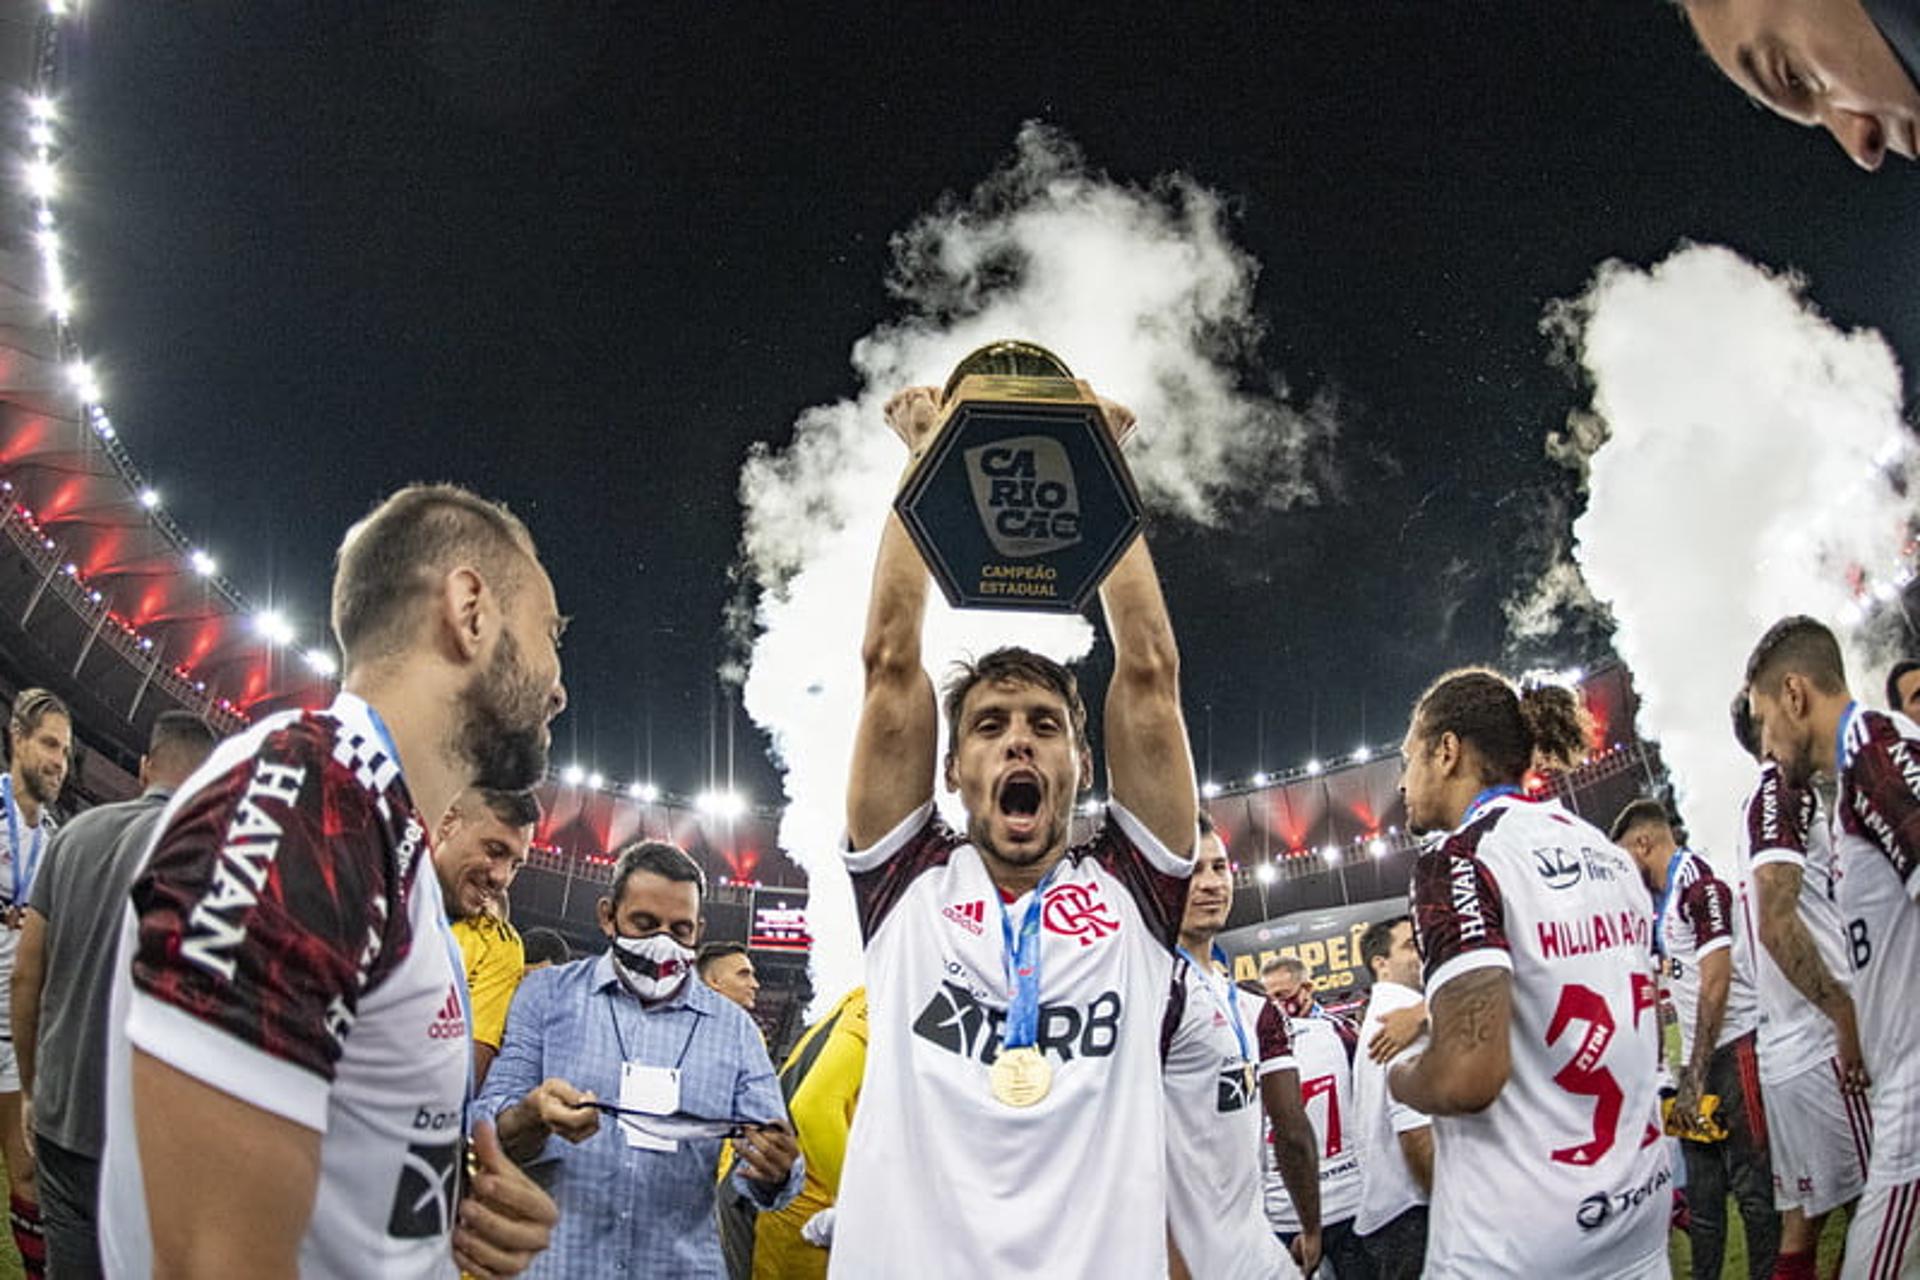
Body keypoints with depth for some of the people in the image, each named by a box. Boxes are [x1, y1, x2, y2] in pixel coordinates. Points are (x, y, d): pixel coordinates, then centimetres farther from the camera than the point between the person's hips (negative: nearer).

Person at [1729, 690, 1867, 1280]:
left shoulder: (1761, 804, 19)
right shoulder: (1787, 794, -10)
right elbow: (1777, 924, -20)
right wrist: (1848, 1014, -18)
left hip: (1787, 1050, 10)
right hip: (1823, 1049, -10)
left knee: (1804, 1217, 12)